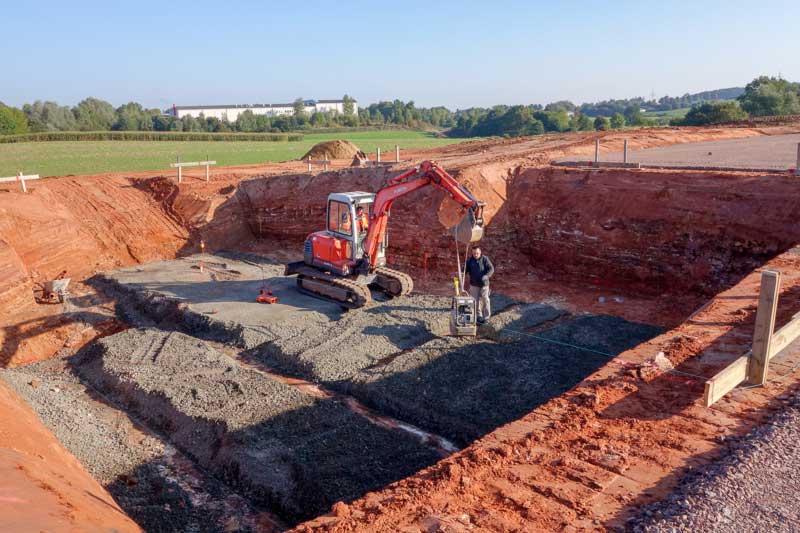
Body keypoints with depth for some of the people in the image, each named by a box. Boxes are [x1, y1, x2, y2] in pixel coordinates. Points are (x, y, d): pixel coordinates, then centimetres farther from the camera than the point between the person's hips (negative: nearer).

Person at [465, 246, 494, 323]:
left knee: (485, 299, -2)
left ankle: (486, 316, 13)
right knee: (475, 300, 6)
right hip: (474, 284, 3)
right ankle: (479, 315, 20)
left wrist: (486, 276, -31)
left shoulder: (485, 259, -9)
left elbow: (491, 269, -13)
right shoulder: (469, 261, -1)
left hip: (484, 283, -2)